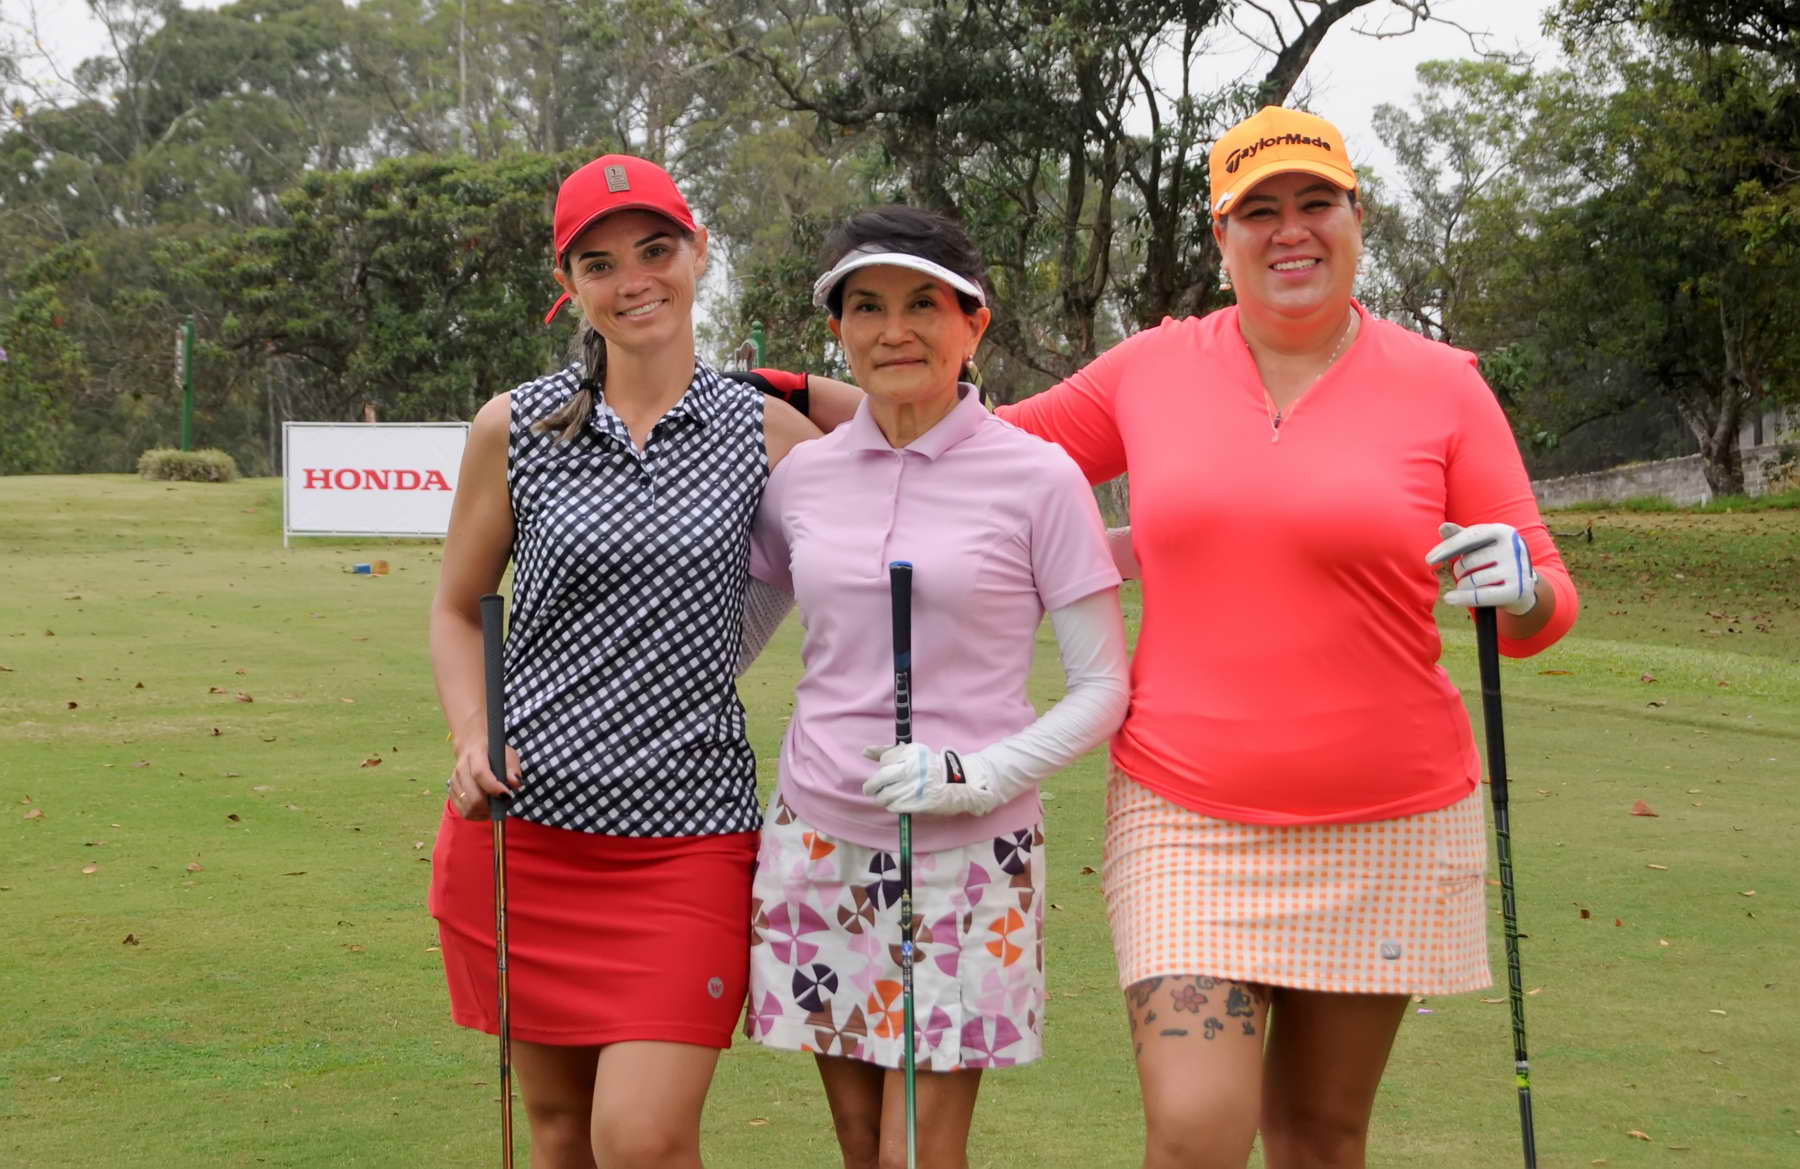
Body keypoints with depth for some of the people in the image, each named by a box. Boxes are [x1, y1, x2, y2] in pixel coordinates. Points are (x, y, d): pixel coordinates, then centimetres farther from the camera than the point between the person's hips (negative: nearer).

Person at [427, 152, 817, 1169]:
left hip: (689, 837, -1)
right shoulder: (514, 428, 3)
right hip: (523, 826, 2)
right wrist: (473, 737, -3)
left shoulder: (763, 431, 2)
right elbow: (457, 610, 13)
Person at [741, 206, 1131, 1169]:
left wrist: (979, 775, -17)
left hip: (968, 854, -4)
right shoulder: (802, 475, 4)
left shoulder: (1038, 478, -7)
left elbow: (1104, 687, -5)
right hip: (819, 842, 4)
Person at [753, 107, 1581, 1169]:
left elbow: (1546, 605, 3)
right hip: (1188, 822, 0)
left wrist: (1517, 588, -21)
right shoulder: (1152, 370, 4)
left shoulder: (1442, 385, 0)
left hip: (1386, 826, 0)